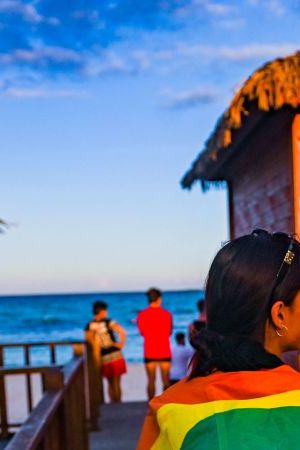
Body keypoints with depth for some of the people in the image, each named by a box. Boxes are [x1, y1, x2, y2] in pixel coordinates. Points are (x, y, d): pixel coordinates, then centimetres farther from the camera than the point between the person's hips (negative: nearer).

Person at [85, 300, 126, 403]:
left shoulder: (89, 326, 0)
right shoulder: (108, 322, -9)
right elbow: (122, 332, -21)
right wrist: (121, 343, -8)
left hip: (102, 358, 3)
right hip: (115, 356, -3)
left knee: (110, 383, 18)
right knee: (116, 383, 5)